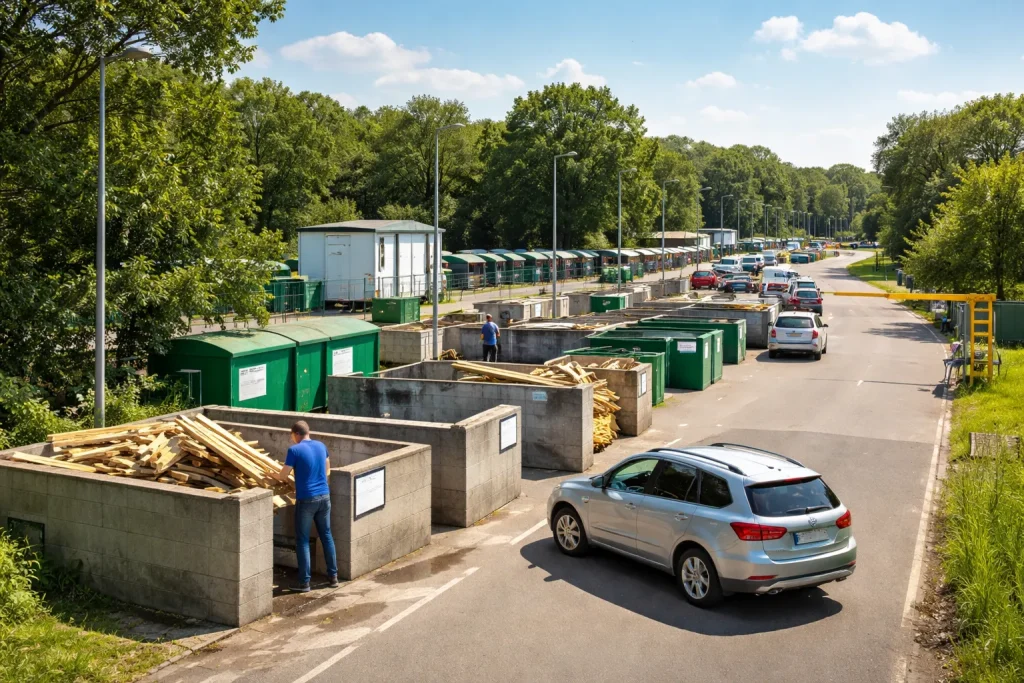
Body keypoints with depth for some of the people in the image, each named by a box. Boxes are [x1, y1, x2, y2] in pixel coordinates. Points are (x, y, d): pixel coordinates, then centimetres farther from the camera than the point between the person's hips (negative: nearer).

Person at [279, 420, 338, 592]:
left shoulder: (295, 450, -12)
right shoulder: (321, 446, 7)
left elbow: (284, 474, -5)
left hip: (306, 499, -5)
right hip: (324, 497, 5)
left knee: (302, 540, 4)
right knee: (326, 536, 15)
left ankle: (304, 582, 6)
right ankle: (333, 576, 21)